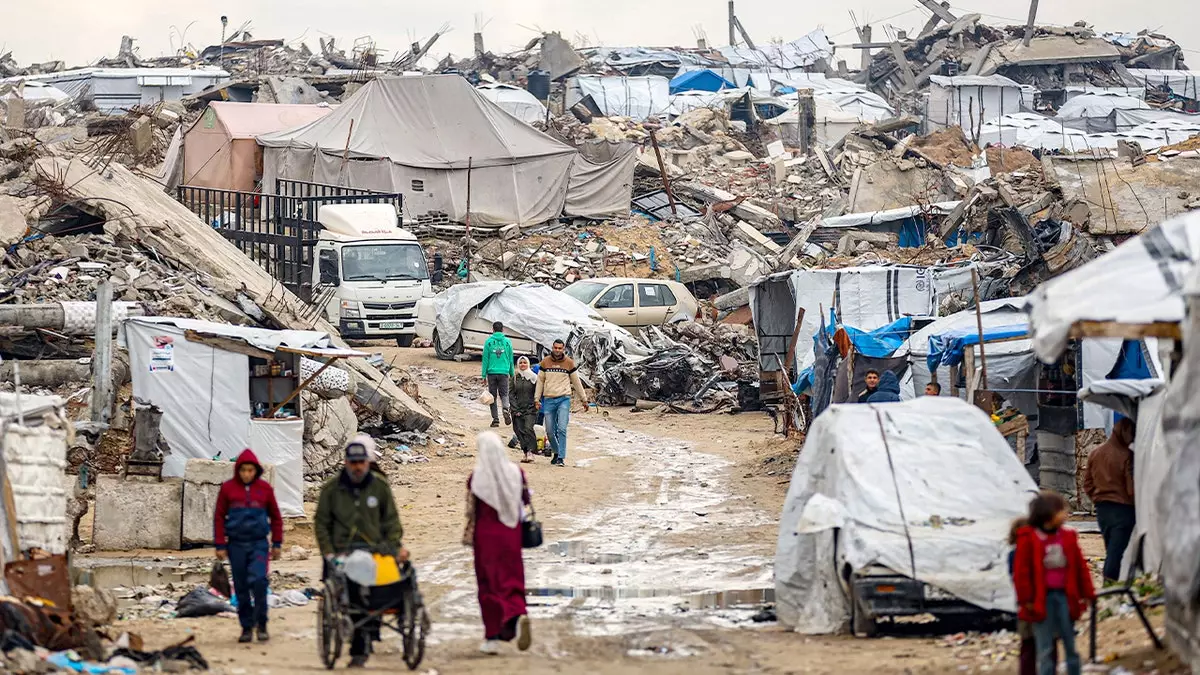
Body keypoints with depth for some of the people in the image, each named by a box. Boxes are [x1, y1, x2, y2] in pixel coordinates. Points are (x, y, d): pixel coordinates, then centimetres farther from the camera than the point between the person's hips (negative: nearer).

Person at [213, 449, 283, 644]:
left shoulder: (265, 488, 4)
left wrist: (277, 544, 12)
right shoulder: (228, 488, 2)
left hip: (259, 543, -1)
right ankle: (246, 627, 15)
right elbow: (219, 517, 6)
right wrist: (220, 545, 2)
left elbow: (275, 517, 13)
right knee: (241, 588, 4)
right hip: (236, 545, 1)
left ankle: (261, 624, -5)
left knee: (258, 580, -17)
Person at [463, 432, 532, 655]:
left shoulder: (476, 477, -12)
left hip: (486, 536, -2)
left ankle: (493, 638, 10)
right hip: (510, 536, 2)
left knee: (489, 585, 8)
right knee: (511, 580, 12)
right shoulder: (515, 472, -4)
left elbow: (471, 511, -9)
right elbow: (526, 500, 7)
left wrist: (468, 537, 4)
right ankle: (518, 616, -18)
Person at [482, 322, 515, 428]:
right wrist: (512, 373, 18)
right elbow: (511, 359, 8)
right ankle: (505, 409, -21)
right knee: (504, 394, 9)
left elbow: (485, 359, -1)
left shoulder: (489, 342, -1)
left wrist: (484, 375, 3)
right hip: (504, 372, 1)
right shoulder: (507, 342, 3)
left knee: (493, 396, 6)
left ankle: (495, 419, 4)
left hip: (492, 372, -1)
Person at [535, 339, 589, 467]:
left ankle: (561, 457, -13)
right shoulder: (545, 362, 7)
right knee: (550, 432, 4)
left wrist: (584, 399, 13)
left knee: (562, 429, -14)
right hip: (548, 400, 2)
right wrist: (537, 399, 6)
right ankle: (557, 452, 26)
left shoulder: (569, 363, 3)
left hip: (564, 400, -2)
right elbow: (540, 381, 12)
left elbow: (576, 382, 10)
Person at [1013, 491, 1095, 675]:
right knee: (1045, 649, 1)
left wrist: (1086, 594, 8)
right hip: (1041, 599, -4)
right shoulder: (1028, 538, -9)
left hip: (1065, 596, 4)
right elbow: (1021, 571, -8)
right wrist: (1026, 599, -9)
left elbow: (1080, 566, 9)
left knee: (1070, 645, 11)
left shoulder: (1068, 536, 4)